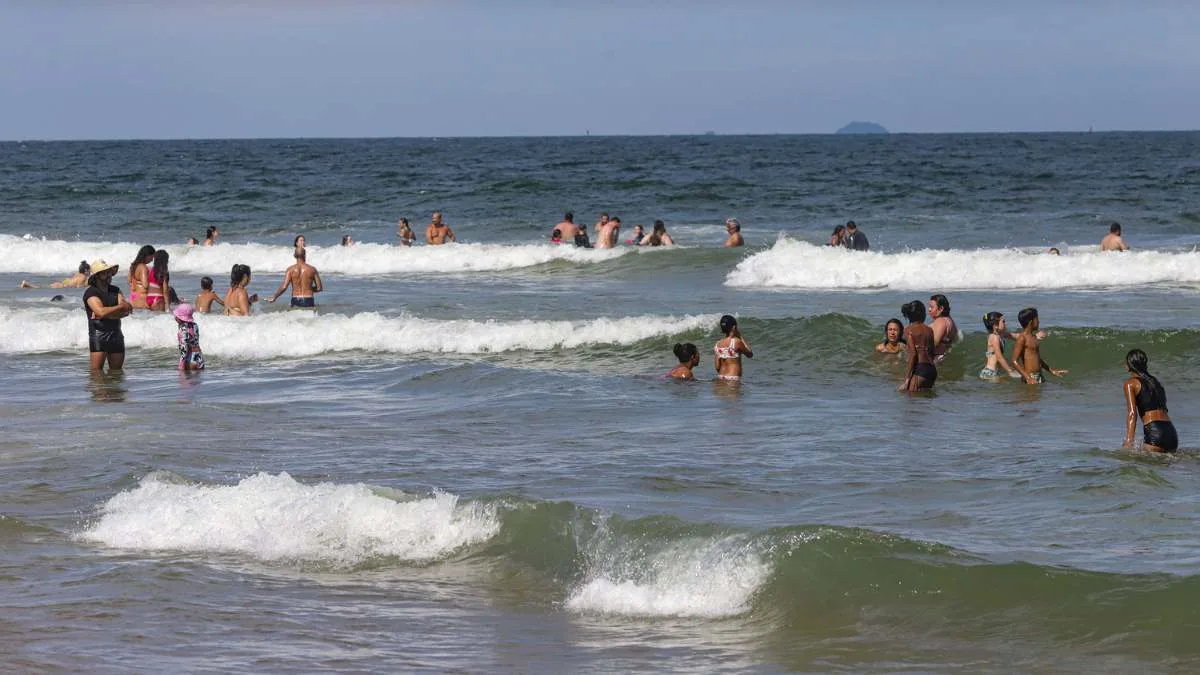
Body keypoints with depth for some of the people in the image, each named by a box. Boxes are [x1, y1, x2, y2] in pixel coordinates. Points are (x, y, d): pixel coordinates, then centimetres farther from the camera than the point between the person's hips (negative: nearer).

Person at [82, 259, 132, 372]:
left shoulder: (115, 291, 14)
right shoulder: (90, 293, -6)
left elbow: (126, 311, 0)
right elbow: (101, 311, -21)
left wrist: (107, 314, -15)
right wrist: (121, 307, -8)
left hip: (116, 335, 6)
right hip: (98, 334, -6)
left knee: (116, 371, 9)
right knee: (97, 371, -11)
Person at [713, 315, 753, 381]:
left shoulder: (717, 344, 6)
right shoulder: (736, 342, -11)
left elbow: (717, 366, 6)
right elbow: (750, 354, 5)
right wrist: (741, 338, 8)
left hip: (721, 378, 6)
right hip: (733, 379, -6)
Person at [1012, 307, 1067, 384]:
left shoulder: (1034, 337, 16)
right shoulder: (1022, 338, -11)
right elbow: (1015, 361, -17)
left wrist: (1052, 371, 30)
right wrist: (1028, 378, -24)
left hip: (1039, 375, 9)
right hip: (1030, 376, -9)